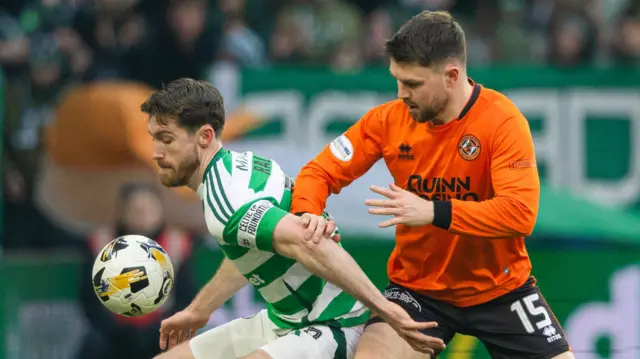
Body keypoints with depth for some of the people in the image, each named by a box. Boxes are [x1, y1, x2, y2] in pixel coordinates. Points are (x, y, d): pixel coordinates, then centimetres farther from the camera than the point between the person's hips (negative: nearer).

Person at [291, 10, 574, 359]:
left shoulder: (503, 121, -19)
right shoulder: (389, 119, -8)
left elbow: (521, 213, -28)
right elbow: (320, 172, -1)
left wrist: (433, 212, -37)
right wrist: (308, 215, -24)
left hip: (499, 288, -1)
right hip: (417, 288, 1)